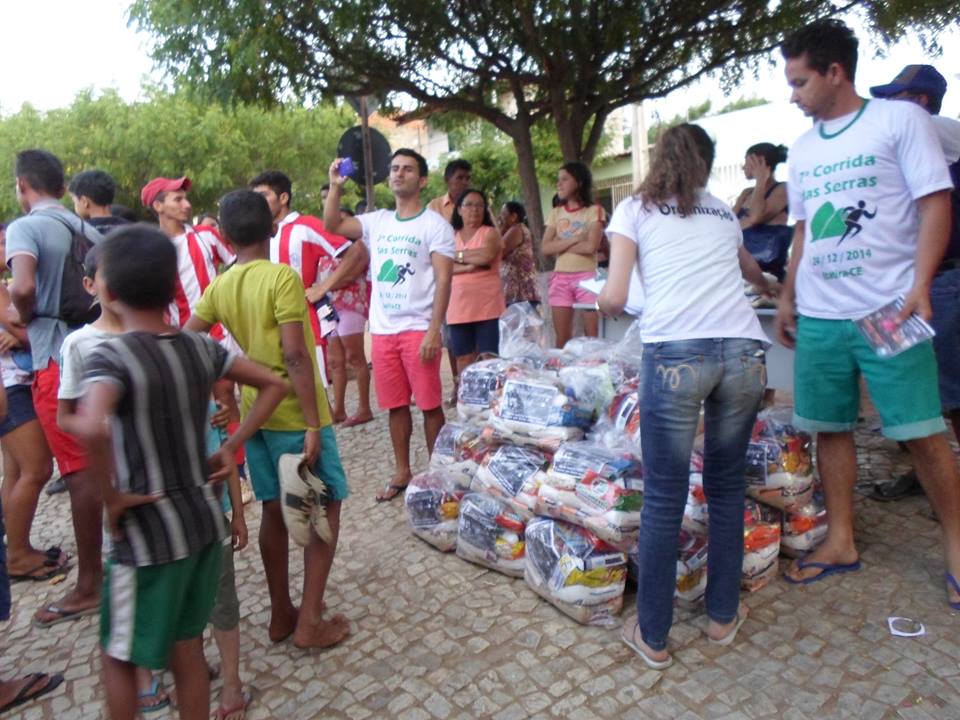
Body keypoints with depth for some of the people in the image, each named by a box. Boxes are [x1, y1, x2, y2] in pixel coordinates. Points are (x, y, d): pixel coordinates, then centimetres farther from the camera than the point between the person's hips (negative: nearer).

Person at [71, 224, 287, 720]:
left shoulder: (110, 356, -18)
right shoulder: (201, 347, -1)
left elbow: (90, 427, -37)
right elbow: (274, 385, 7)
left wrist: (112, 497, -21)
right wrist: (232, 446, 6)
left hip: (148, 532, -5)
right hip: (204, 520, 5)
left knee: (119, 656, 19)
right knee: (187, 647, 21)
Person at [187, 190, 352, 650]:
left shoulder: (219, 288, 4)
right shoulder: (282, 276, -15)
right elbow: (295, 355, -21)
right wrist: (314, 425, -18)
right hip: (294, 417, -6)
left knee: (275, 511, 16)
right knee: (324, 510, 6)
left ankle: (281, 615, 27)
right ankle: (311, 622, 10)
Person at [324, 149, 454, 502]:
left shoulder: (435, 225, -4)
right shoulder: (377, 221, 12)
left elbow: (443, 281, -10)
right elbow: (332, 226, 11)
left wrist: (433, 331, -17)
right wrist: (335, 186, -2)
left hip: (418, 329, -5)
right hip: (382, 330, 5)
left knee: (430, 405, 2)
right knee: (395, 405, 12)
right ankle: (402, 471, 25)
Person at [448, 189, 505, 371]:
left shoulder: (490, 233, 4)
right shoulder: (451, 236, 13)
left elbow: (487, 255, -16)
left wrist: (458, 255, -3)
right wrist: (468, 267, -14)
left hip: (487, 305, -3)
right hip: (458, 306, 3)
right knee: (464, 358, 7)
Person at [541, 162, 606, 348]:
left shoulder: (594, 211, 0)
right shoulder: (555, 213, 11)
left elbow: (591, 246, -14)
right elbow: (545, 248, -1)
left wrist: (560, 246, -6)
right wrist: (573, 239, -10)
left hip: (587, 277, -3)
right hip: (560, 278, 4)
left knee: (592, 336, -1)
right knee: (562, 338, 5)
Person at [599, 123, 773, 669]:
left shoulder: (635, 210, 14)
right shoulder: (724, 213, 26)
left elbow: (614, 300, 2)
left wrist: (602, 300, 26)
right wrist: (773, 286, 71)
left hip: (676, 352, -4)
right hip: (745, 350, 4)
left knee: (664, 498, 4)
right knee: (727, 486, 18)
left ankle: (653, 636, 17)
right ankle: (724, 616, 32)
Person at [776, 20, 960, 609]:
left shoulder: (900, 119, 0)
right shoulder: (803, 148, 15)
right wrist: (788, 297, 16)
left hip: (887, 311, -5)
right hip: (819, 316, 5)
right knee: (831, 428, 7)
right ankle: (841, 543, 21)